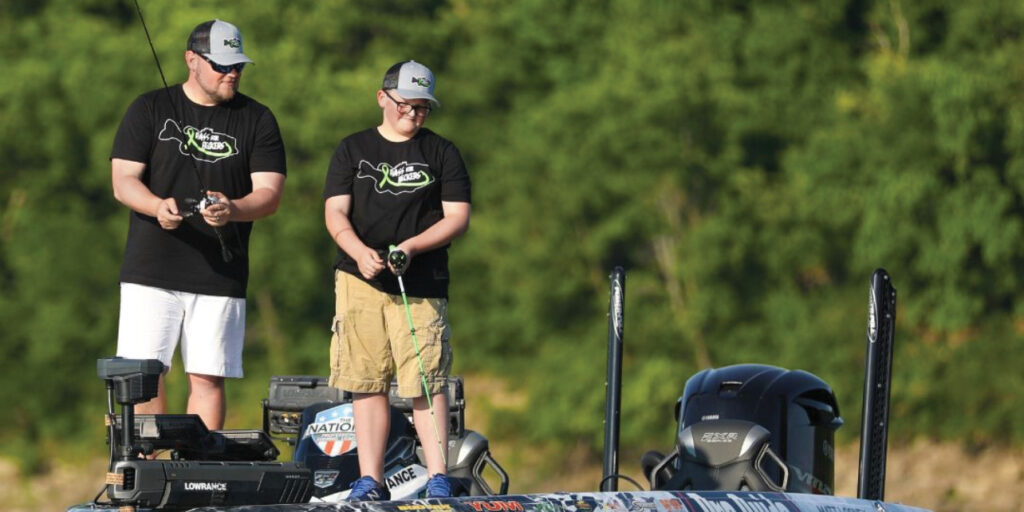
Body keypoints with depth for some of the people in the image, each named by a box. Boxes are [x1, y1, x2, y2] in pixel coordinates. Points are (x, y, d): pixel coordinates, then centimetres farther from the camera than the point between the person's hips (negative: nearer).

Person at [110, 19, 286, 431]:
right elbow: (123, 180, 1)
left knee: (208, 378, -2)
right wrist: (158, 207, -20)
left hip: (220, 274, 1)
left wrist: (232, 209, -22)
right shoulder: (150, 110, 7)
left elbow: (269, 193, 0)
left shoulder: (257, 120, 8)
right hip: (151, 270, -1)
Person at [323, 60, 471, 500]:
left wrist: (411, 247, -10)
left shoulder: (441, 153, 11)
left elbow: (458, 217, 5)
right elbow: (335, 212, 6)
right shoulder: (353, 150, 14)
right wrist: (360, 252, -13)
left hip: (421, 283, -1)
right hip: (359, 280, 2)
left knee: (427, 381, -10)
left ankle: (438, 478, -10)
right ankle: (371, 481, 3)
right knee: (367, 381, 0)